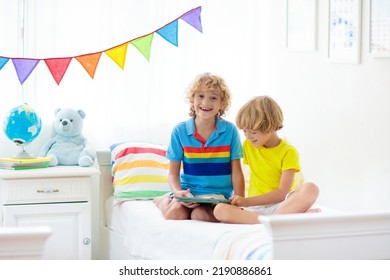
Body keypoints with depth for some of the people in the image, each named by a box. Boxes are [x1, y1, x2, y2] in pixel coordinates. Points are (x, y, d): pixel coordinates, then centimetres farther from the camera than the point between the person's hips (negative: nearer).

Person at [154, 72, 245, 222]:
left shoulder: (230, 131, -1)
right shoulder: (180, 131, 1)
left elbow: (236, 172, 1)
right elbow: (173, 172, 1)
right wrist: (178, 192, -20)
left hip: (218, 193, -2)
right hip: (187, 191, 2)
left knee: (200, 215, -34)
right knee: (175, 214, -28)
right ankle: (163, 200, 7)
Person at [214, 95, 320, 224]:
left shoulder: (288, 152, -2)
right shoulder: (248, 146, 13)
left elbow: (282, 193, -10)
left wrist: (247, 201, -15)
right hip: (254, 208, 4)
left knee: (310, 189, -30)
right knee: (219, 210, -29)